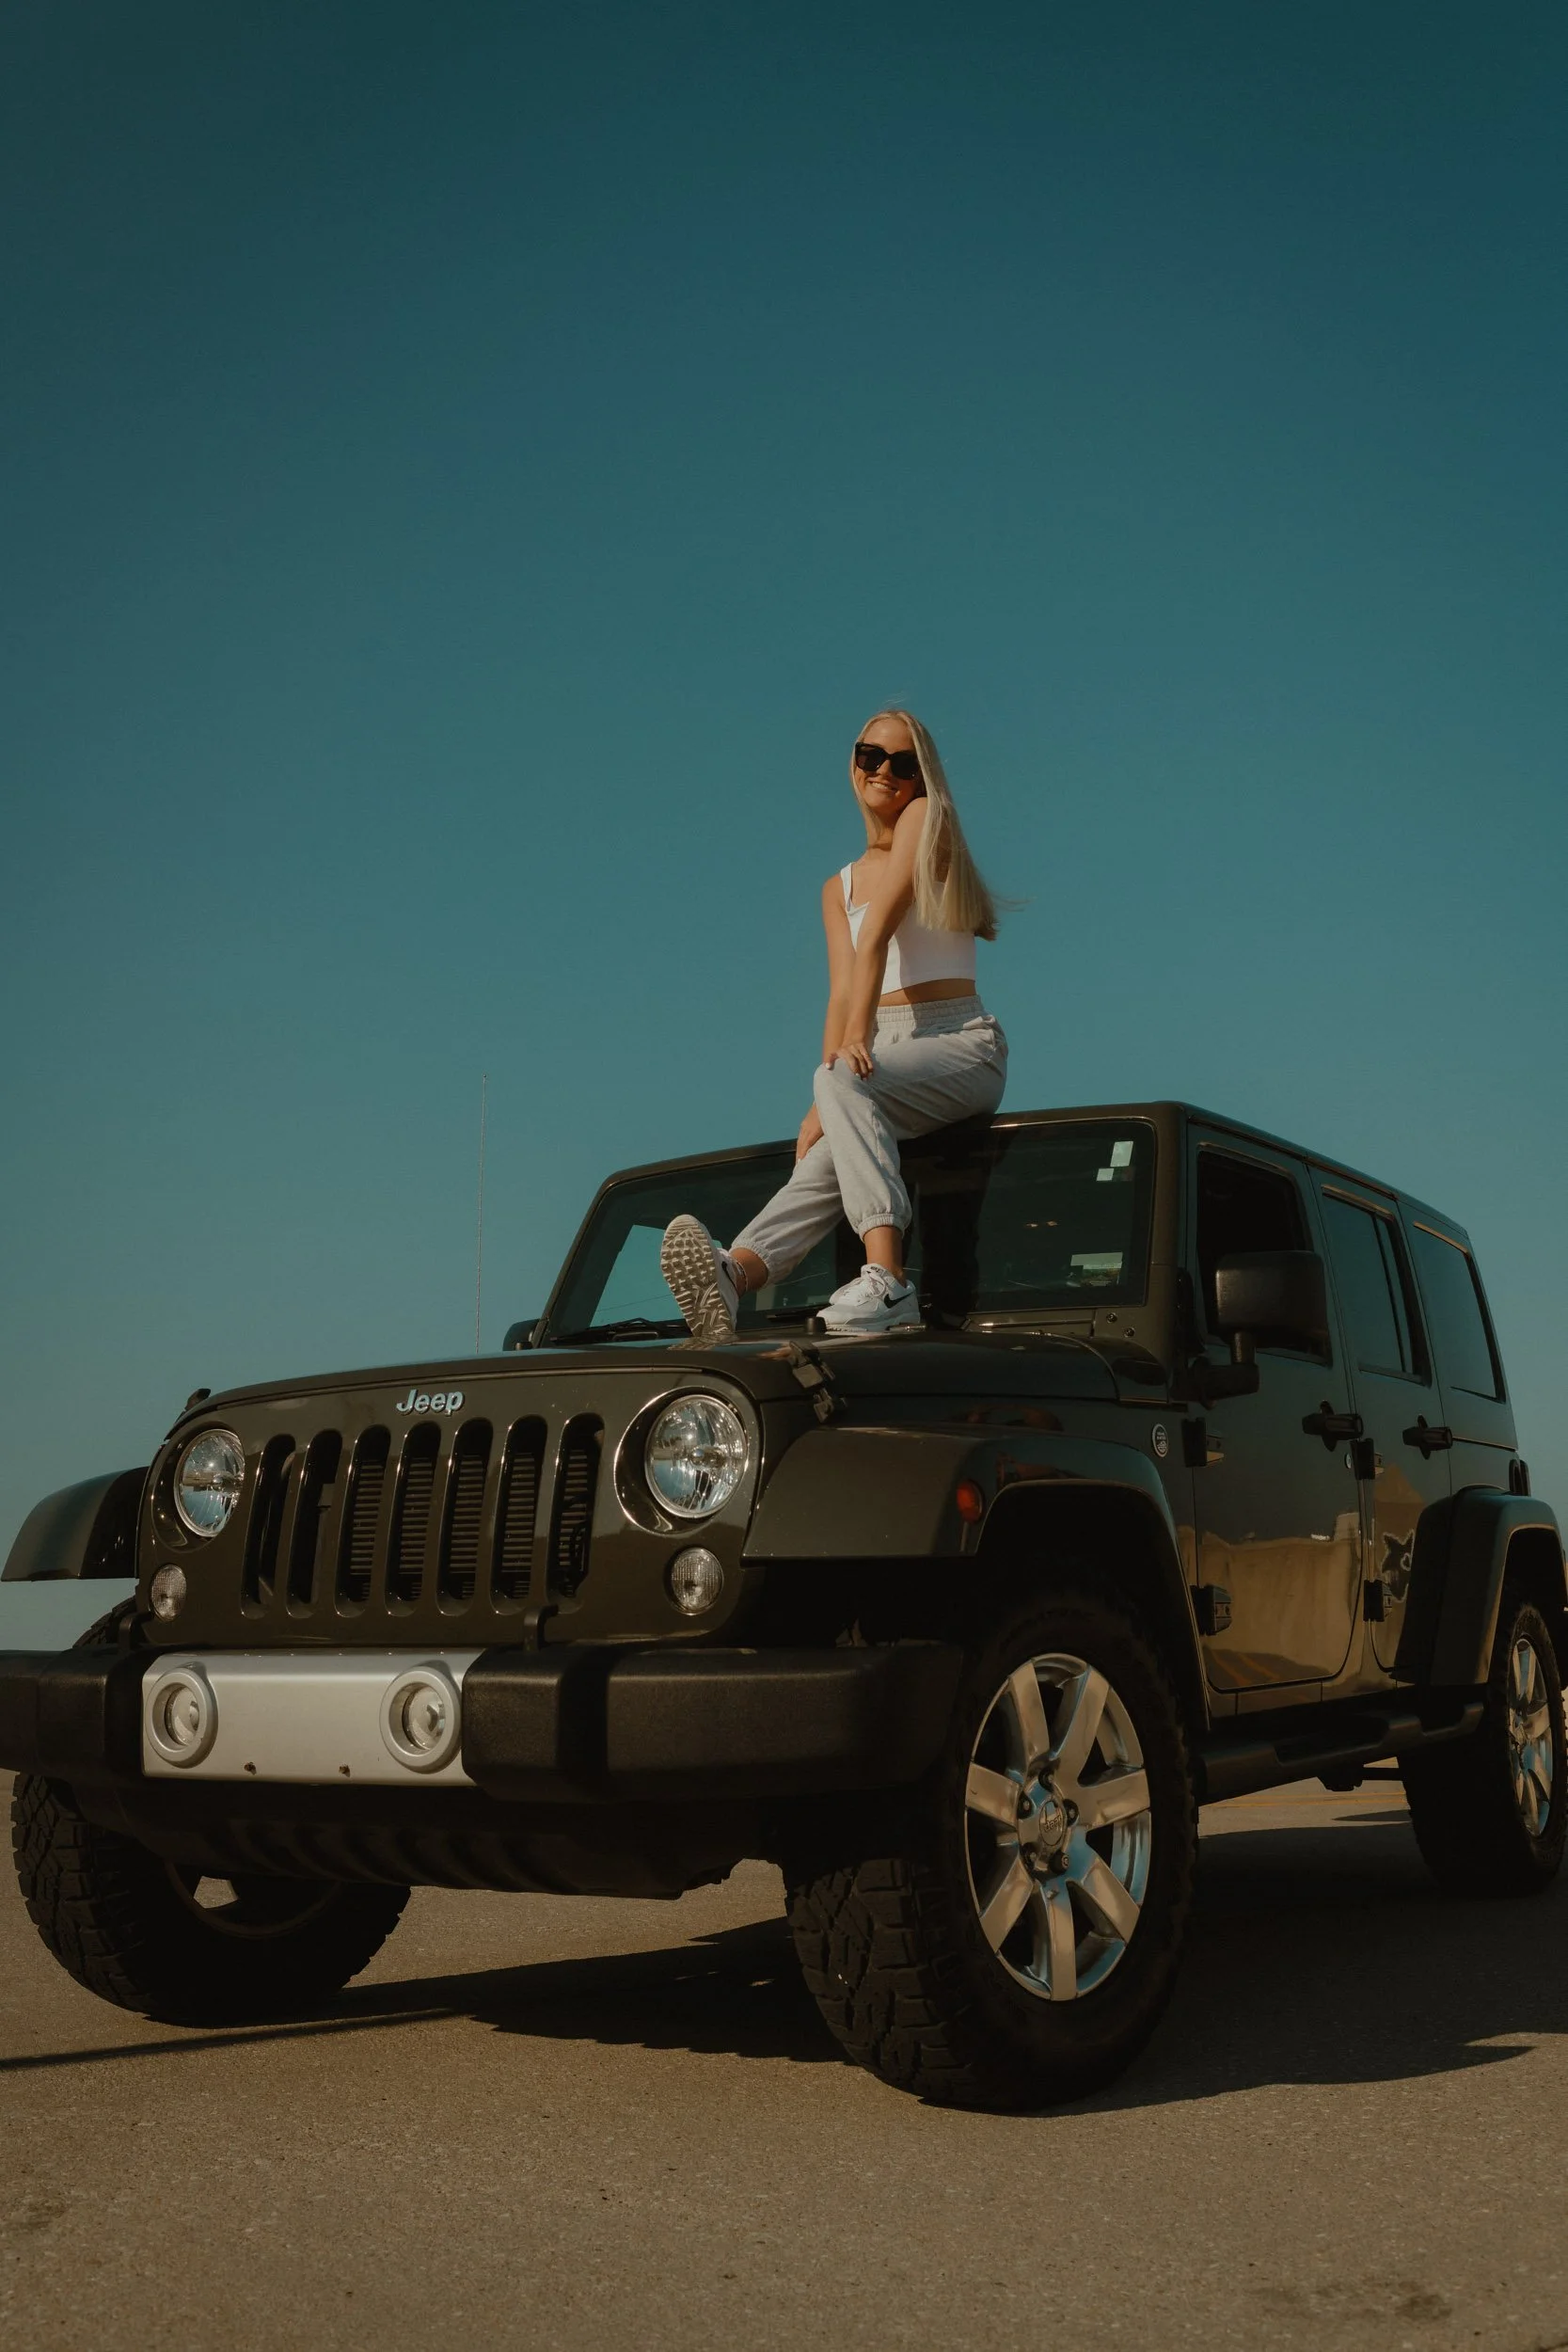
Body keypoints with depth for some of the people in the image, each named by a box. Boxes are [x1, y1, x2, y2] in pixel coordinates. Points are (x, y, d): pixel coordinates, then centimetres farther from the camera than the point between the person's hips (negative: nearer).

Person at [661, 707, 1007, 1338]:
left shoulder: (926, 820, 2)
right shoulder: (838, 888, 20)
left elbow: (876, 937, -13)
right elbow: (843, 992, 5)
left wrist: (856, 1042, -24)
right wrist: (823, 1105, -11)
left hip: (963, 1046, -5)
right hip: (887, 1056, 5)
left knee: (846, 1082, -35)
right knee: (824, 1165, -24)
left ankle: (887, 1281, -49)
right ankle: (734, 1273, -51)